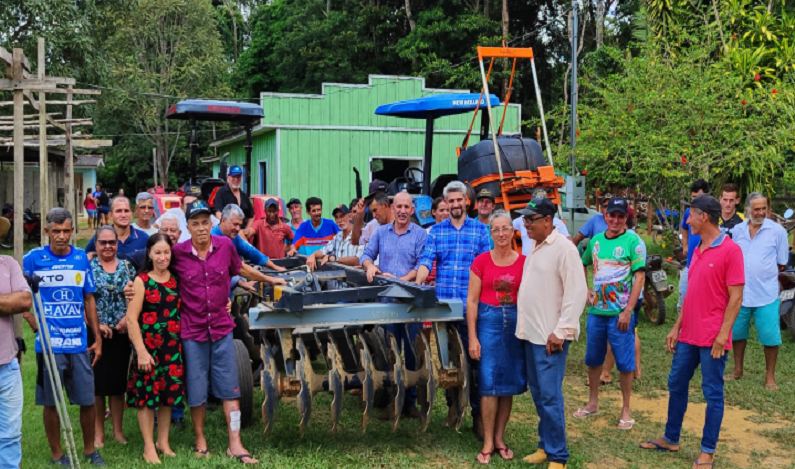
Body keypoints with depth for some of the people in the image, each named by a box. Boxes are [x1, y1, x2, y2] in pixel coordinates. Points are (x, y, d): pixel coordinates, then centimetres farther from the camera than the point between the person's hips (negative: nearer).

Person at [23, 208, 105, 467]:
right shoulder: (33, 258, -4)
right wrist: (37, 326, -14)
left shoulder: (81, 258, 5)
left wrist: (97, 338, 9)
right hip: (48, 344, -2)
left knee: (87, 399, 7)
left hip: (79, 343, 3)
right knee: (51, 401, 6)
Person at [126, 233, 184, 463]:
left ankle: (163, 442, 26)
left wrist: (184, 343, 2)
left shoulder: (176, 280, 7)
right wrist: (141, 351, -16)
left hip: (173, 347, 4)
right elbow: (131, 318, -10)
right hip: (148, 347, -4)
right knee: (147, 395, 2)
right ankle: (149, 447, 14)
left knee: (169, 394, 11)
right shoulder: (141, 281, -6)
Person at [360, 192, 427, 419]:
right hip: (386, 299, 3)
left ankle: (410, 400, 8)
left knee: (411, 349, 0)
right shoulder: (381, 232, 13)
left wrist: (402, 280, -19)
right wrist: (370, 266, -7)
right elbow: (367, 255, 16)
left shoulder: (420, 234, 2)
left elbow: (422, 265, -5)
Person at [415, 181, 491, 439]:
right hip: (443, 306, 3)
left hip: (471, 307, -3)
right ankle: (452, 406, 26)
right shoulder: (436, 231, 10)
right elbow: (426, 262, 1)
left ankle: (478, 415, 3)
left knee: (474, 359, -4)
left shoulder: (480, 230, 4)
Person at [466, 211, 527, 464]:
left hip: (516, 323, 2)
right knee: (490, 383, -2)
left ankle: (500, 438, 20)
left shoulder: (524, 262, 2)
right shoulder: (481, 261, -2)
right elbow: (472, 301, -2)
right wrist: (472, 337, -7)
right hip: (488, 321, -2)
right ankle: (488, 443, 7)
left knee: (509, 383, 7)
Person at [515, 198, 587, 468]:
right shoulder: (534, 247, 13)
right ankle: (546, 446, 26)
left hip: (550, 337, -8)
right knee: (538, 393, 15)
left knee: (550, 396, -6)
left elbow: (577, 293, -17)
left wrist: (561, 332, -18)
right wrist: (525, 325, 15)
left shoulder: (564, 248, -14)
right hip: (530, 333, 8)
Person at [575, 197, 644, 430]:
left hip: (620, 312, -5)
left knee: (624, 362, 2)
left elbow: (639, 277, -12)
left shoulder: (632, 241, -8)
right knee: (593, 358, 15)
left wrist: (628, 310, -17)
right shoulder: (596, 240, 6)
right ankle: (593, 402, 31)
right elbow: (583, 265, 23)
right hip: (596, 310, 5)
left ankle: (626, 410, 15)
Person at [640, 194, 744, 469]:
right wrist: (677, 327, 15)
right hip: (688, 335, 8)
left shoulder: (730, 250, -13)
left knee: (713, 394, 3)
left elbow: (736, 297, -15)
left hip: (713, 338, -8)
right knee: (676, 386, 15)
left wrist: (723, 335, -19)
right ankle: (671, 439, 29)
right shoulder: (697, 250, 12)